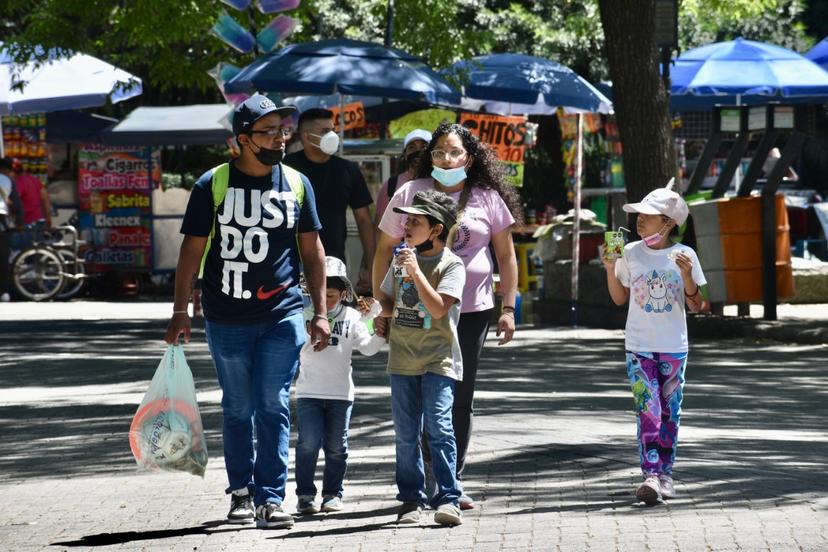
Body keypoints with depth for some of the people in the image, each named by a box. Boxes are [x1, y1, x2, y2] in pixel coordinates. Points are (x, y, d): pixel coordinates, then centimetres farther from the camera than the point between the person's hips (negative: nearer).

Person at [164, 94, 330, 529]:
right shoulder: (213, 184, -1)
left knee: (273, 407, -5)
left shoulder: (297, 183, 6)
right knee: (237, 408, 8)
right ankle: (241, 492, 20)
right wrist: (180, 311, -2)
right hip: (227, 318, -1)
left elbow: (311, 249, 12)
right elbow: (192, 249, 1)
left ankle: (270, 498, -4)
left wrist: (320, 311, 7)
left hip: (283, 316, 1)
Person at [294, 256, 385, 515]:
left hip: (341, 393, 2)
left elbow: (367, 347, 1)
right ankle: (305, 494, -2)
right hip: (309, 392, -2)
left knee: (336, 446, 6)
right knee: (309, 443, -11)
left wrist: (380, 334, -15)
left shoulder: (351, 317, 6)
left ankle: (333, 493, 18)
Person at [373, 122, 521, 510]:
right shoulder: (411, 194, 3)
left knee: (460, 399, 6)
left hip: (472, 311, 1)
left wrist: (508, 308, 4)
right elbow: (384, 250, 8)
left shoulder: (487, 199, 5)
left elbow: (506, 255, 10)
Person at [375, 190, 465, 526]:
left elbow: (438, 308, -19)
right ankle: (410, 499, 13)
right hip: (403, 358, 6)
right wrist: (383, 313, 5)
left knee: (438, 427, -14)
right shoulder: (401, 259, 12)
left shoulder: (451, 264, -8)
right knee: (406, 433, 6)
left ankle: (448, 499, -14)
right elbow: (386, 301, 25)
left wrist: (416, 272, -22)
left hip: (438, 359, -6)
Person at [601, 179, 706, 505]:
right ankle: (651, 474, -19)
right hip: (639, 347, 0)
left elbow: (695, 305, -1)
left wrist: (687, 276, -17)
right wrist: (610, 268, -3)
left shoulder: (685, 256, -2)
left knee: (669, 411, 7)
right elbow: (620, 298, 10)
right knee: (648, 409, -12)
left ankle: (665, 473, 18)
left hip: (674, 348, 0)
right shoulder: (631, 253, 1)